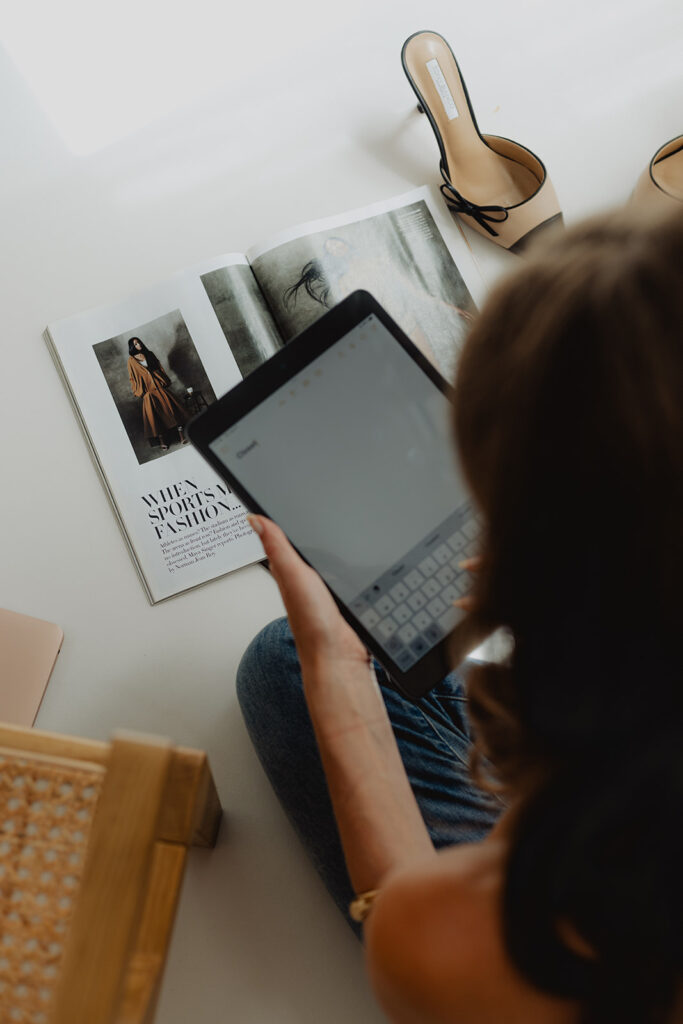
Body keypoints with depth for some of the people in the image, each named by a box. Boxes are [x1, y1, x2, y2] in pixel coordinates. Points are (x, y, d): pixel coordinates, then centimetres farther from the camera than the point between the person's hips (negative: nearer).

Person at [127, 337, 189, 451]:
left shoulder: (149, 354, 13)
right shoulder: (131, 360, 4)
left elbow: (160, 367, 15)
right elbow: (133, 377, 4)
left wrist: (166, 381, 8)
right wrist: (139, 392, -4)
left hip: (160, 386, 3)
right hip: (148, 390, -3)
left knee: (172, 408, -5)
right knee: (155, 414, -4)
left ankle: (182, 435, -3)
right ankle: (161, 440, -1)